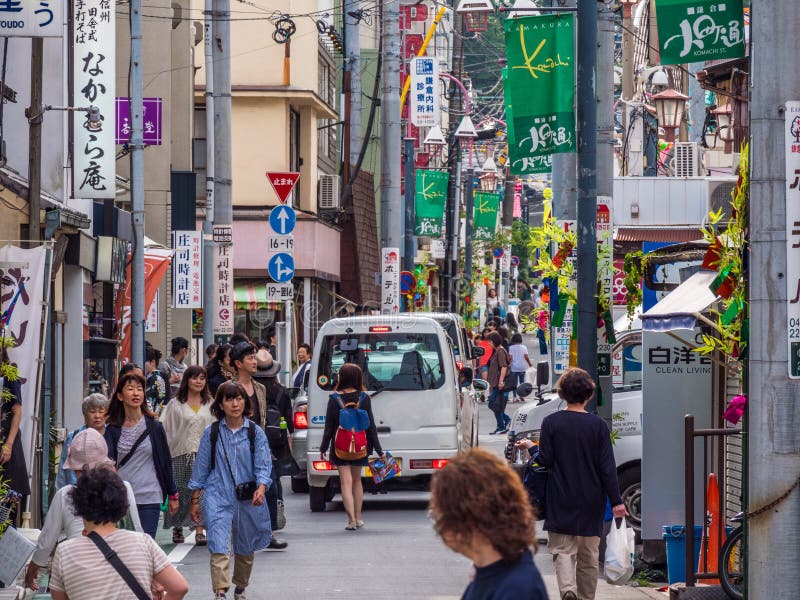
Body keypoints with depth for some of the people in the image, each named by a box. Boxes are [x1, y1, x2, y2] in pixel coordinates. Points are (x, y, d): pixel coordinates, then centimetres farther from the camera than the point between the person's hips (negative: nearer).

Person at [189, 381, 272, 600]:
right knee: (219, 547, -19)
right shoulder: (212, 433, 1)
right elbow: (201, 468, 7)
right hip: (217, 497, -2)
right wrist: (195, 501, 8)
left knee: (245, 549, 17)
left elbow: (263, 466, -5)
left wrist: (261, 489, -24)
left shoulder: (255, 433, 0)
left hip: (248, 499, 2)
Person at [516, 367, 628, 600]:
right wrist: (616, 501, -2)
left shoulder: (551, 422, -6)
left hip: (561, 501, -1)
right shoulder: (598, 425, -4)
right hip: (591, 502, 1)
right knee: (588, 556, 13)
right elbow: (607, 467, -5)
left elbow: (545, 460, -7)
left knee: (562, 549, 1)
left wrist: (531, 447, 13)